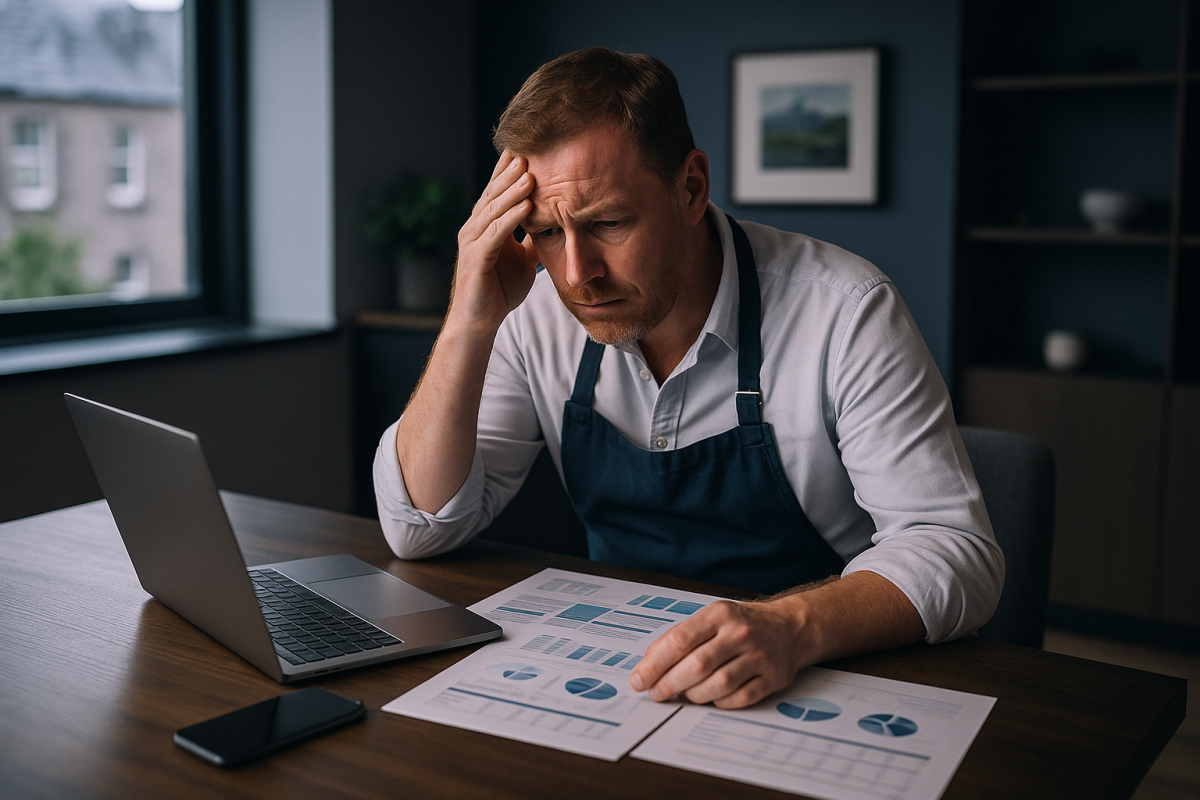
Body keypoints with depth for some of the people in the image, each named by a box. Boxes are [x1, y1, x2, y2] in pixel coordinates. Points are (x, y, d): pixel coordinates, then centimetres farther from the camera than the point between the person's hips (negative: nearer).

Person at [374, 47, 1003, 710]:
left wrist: (794, 627, -39)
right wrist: (468, 330, -18)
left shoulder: (844, 312, -17)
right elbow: (420, 528, -5)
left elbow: (957, 551, -19)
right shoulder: (536, 315, -5)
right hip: (624, 679, 2)